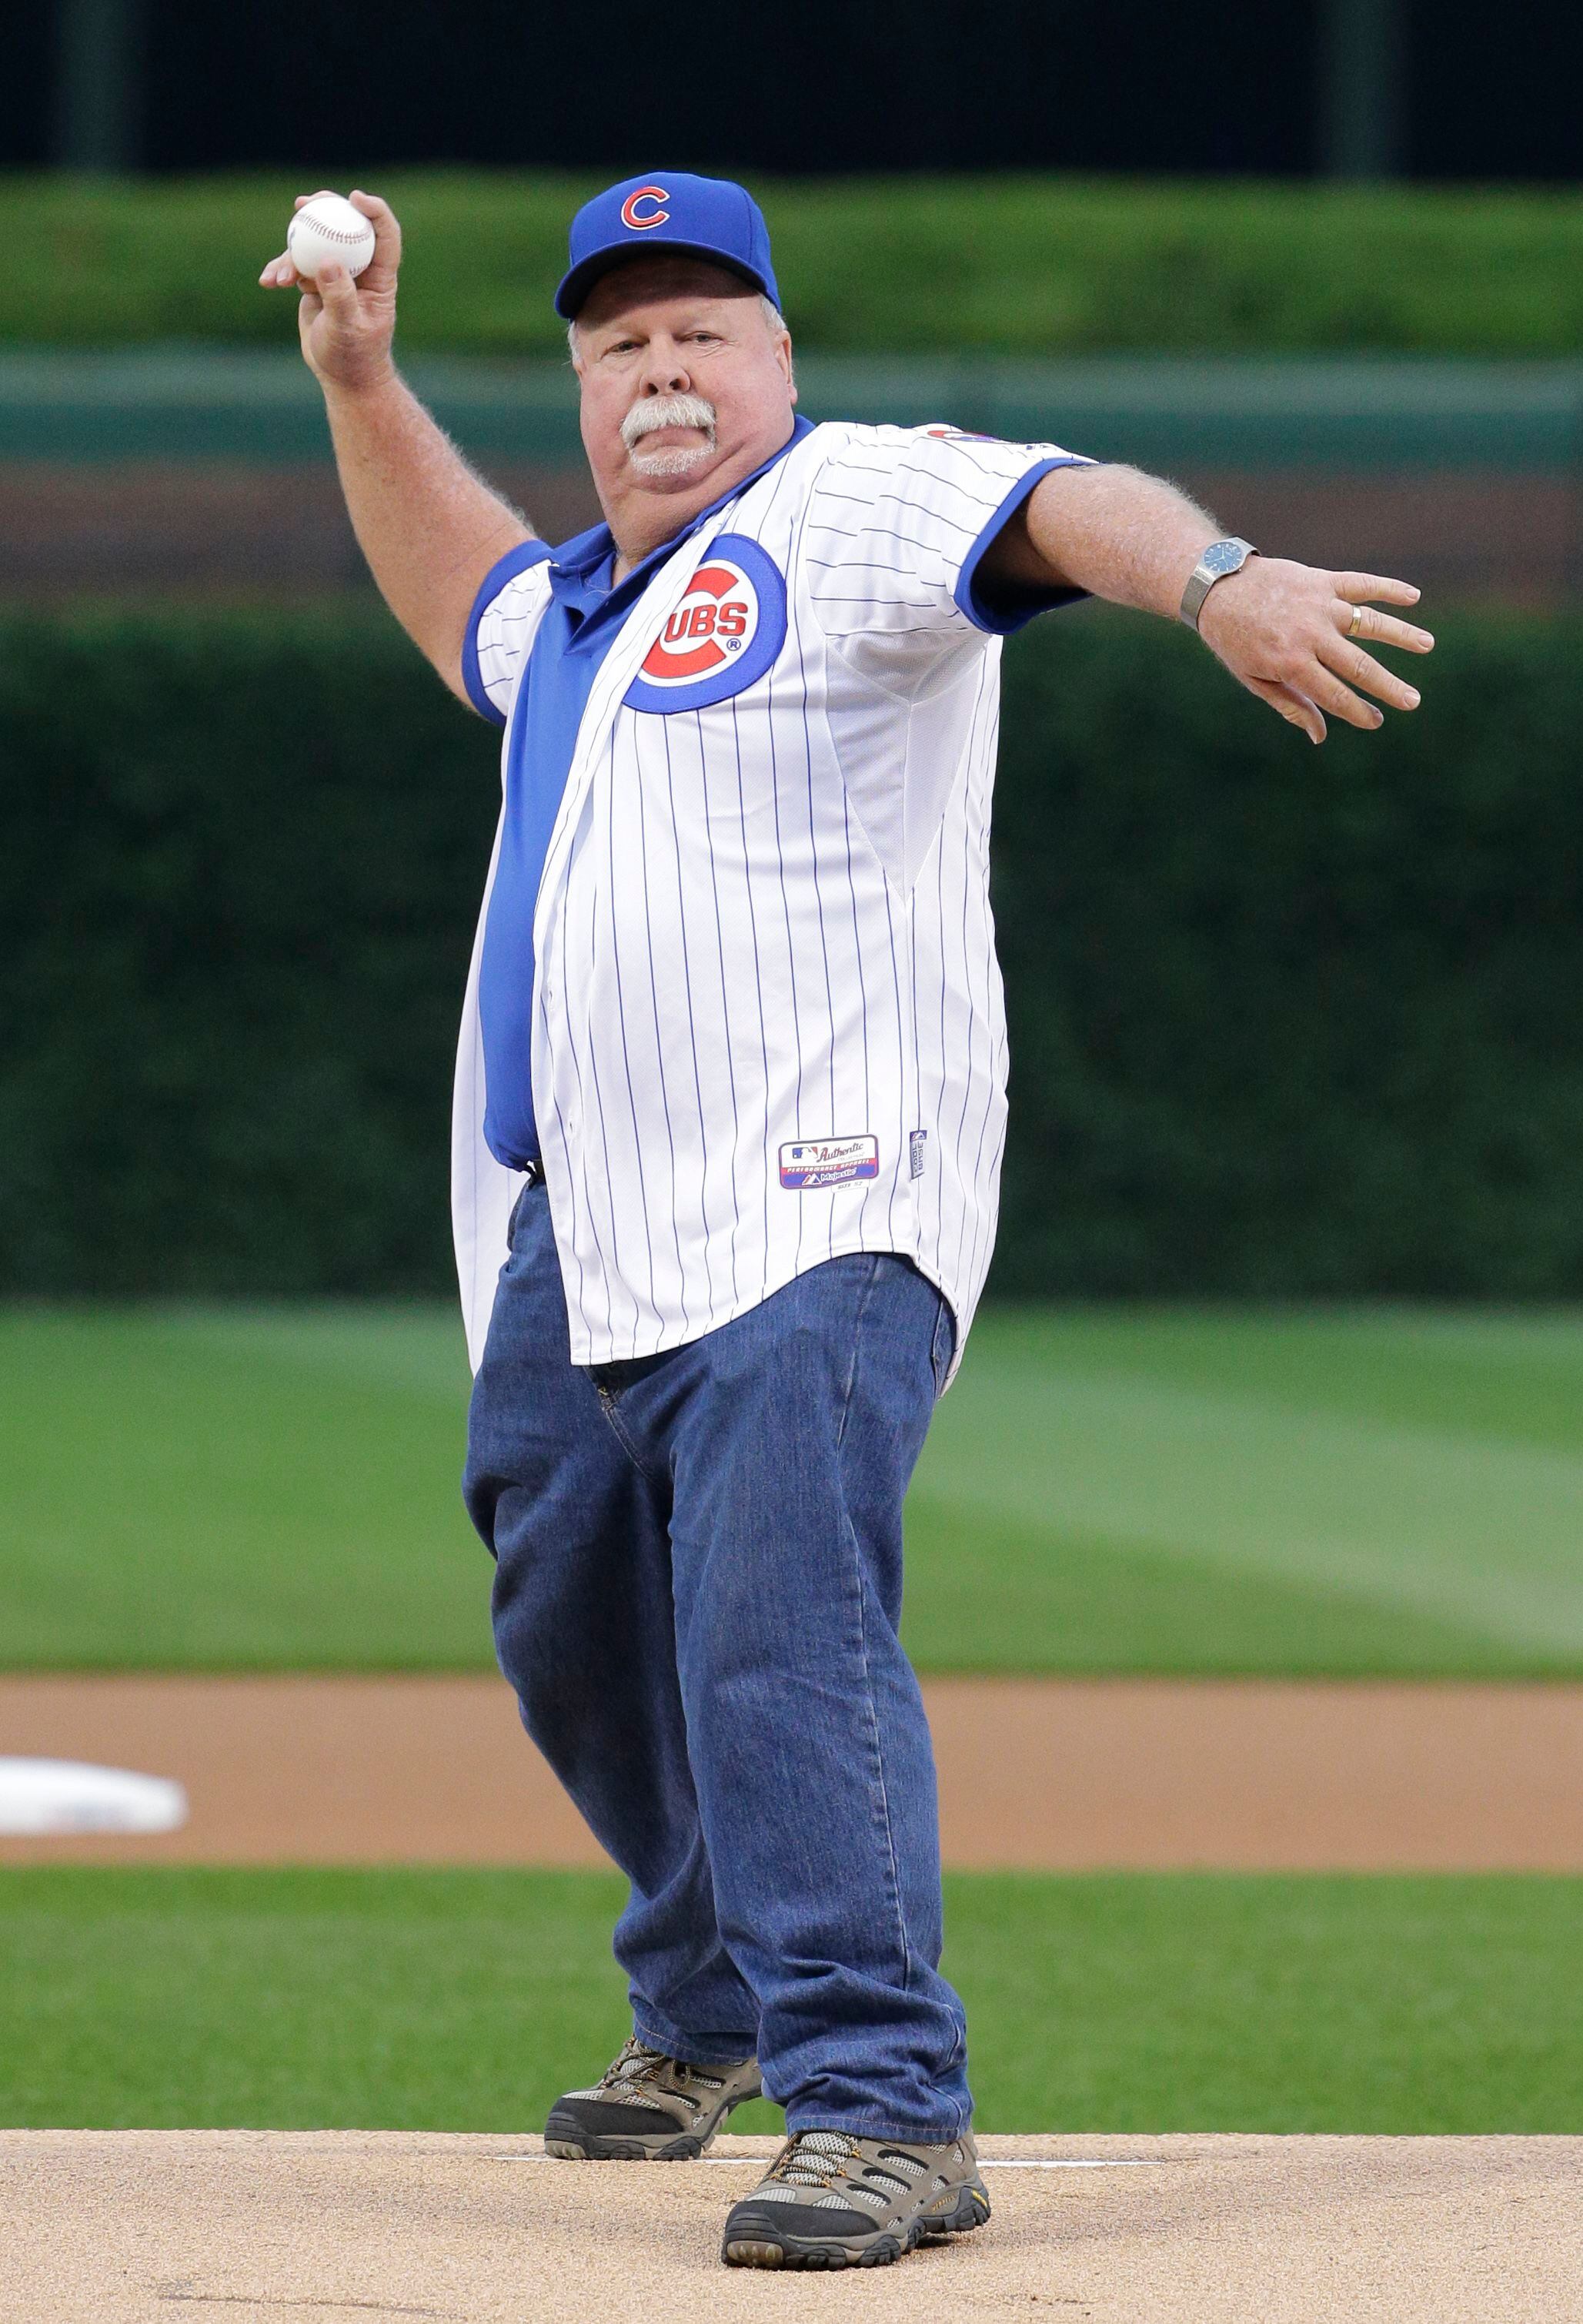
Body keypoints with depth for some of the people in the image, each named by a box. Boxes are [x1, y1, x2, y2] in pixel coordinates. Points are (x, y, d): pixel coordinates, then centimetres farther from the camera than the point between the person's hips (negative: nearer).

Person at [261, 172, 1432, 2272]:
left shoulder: (854, 510, -5)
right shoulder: (587, 604, 21)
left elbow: (1066, 508, -25)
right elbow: (470, 605, 45)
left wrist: (1216, 576, -47)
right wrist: (358, 383, 32)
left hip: (804, 1223, -9)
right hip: (558, 1258, 9)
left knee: (783, 1637, -22)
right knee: (576, 1641, 20)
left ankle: (882, 2102, -26)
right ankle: (710, 2008, 43)